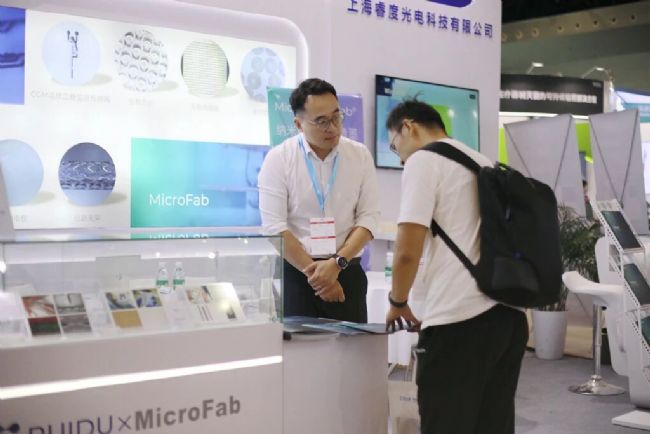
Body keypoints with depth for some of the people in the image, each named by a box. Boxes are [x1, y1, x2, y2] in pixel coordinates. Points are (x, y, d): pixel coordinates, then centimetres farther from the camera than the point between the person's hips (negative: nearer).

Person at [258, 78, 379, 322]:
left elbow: (368, 218, -1)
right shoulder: (278, 159, -4)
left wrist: (336, 263, -14)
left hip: (347, 271, 2)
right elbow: (274, 226, -9)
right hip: (295, 271, -2)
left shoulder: (360, 156, 3)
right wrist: (314, 272, -13)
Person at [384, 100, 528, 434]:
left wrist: (397, 302, 6)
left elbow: (407, 252, -12)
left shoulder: (423, 161, -3)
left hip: (460, 320, -8)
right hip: (509, 314, 8)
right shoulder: (486, 164, 21)